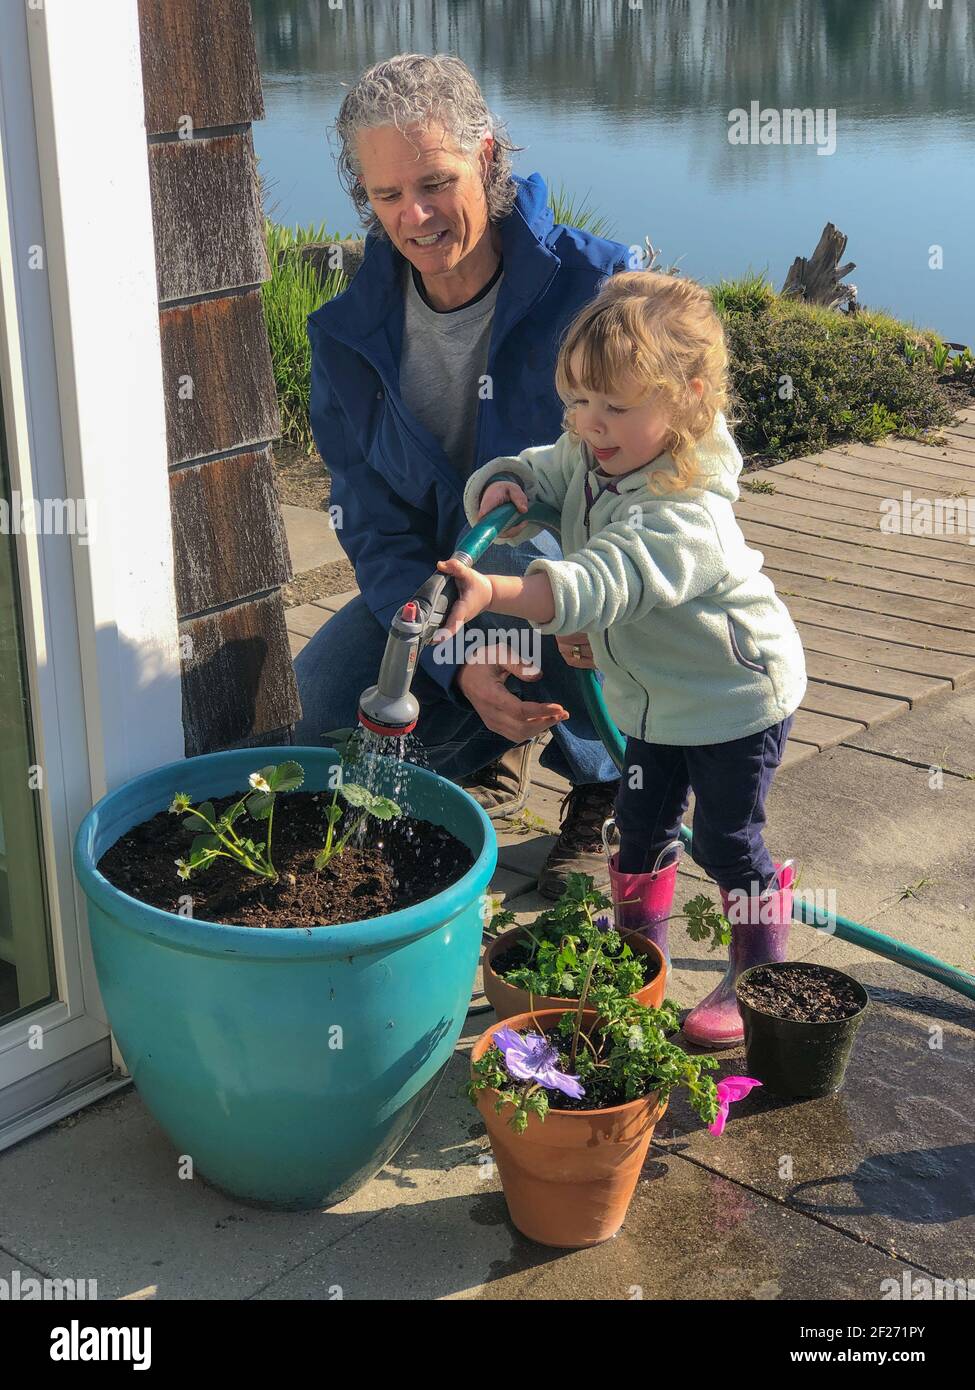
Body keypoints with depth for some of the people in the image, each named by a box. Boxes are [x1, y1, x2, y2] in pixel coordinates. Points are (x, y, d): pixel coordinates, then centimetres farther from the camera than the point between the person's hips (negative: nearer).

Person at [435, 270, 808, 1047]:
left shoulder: (685, 514, -37)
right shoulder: (586, 457, -10)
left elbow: (598, 584, -49)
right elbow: (533, 475, 3)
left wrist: (494, 592, -62)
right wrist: (501, 490, -23)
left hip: (736, 698, -8)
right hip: (654, 698, 8)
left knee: (727, 843, 3)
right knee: (641, 823, 19)